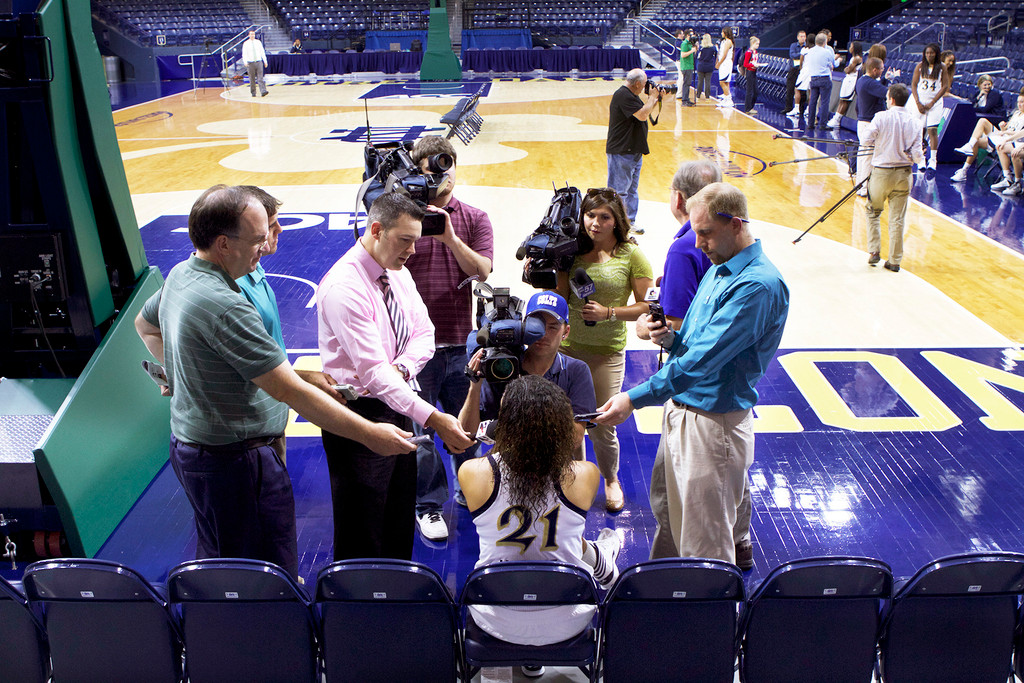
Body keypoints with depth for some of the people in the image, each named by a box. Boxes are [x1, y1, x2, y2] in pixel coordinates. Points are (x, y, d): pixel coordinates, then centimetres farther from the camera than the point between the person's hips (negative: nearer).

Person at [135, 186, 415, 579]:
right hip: (232, 460, -10)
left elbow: (145, 325, 26)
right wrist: (370, 435, -25)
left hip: (190, 444, 10)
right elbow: (289, 391, -29)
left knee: (217, 568, 24)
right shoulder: (223, 306, -28)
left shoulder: (180, 275, 4)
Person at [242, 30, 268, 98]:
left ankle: (263, 92, -20)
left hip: (259, 62, 1)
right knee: (252, 79, 4)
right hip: (250, 63, -1)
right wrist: (245, 62, -19)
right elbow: (244, 54, -4)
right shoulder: (246, 43, 2)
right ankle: (253, 93, 13)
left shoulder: (258, 42, 8)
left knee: (260, 78, -10)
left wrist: (265, 61, 4)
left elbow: (262, 52, 10)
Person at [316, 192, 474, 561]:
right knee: (361, 538, 4)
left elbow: (424, 334, 6)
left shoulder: (399, 273, 4)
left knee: (400, 524, 20)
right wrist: (432, 418, -37)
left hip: (397, 405, 8)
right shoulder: (343, 287, -24)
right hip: (359, 416, -8)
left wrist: (401, 367, -18)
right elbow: (372, 370, -30)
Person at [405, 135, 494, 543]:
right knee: (419, 428, 4)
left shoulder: (474, 219, 5)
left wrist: (450, 237, -21)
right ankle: (428, 505, 21)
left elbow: (482, 270, -8)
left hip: (461, 341, 2)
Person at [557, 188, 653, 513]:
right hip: (567, 345, 3)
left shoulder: (631, 254, -6)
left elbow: (647, 305, -5)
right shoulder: (574, 251, 5)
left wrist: (608, 313, -15)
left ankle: (611, 479, 30)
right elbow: (561, 298, 8)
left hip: (606, 351, -3)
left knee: (601, 423, 1)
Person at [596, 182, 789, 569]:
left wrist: (635, 399, -29)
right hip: (681, 408, 10)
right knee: (670, 507, 22)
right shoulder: (717, 269, 11)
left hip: (716, 421, -10)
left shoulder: (759, 286, -21)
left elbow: (704, 359, -27)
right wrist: (671, 339, -5)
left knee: (704, 544, 1)